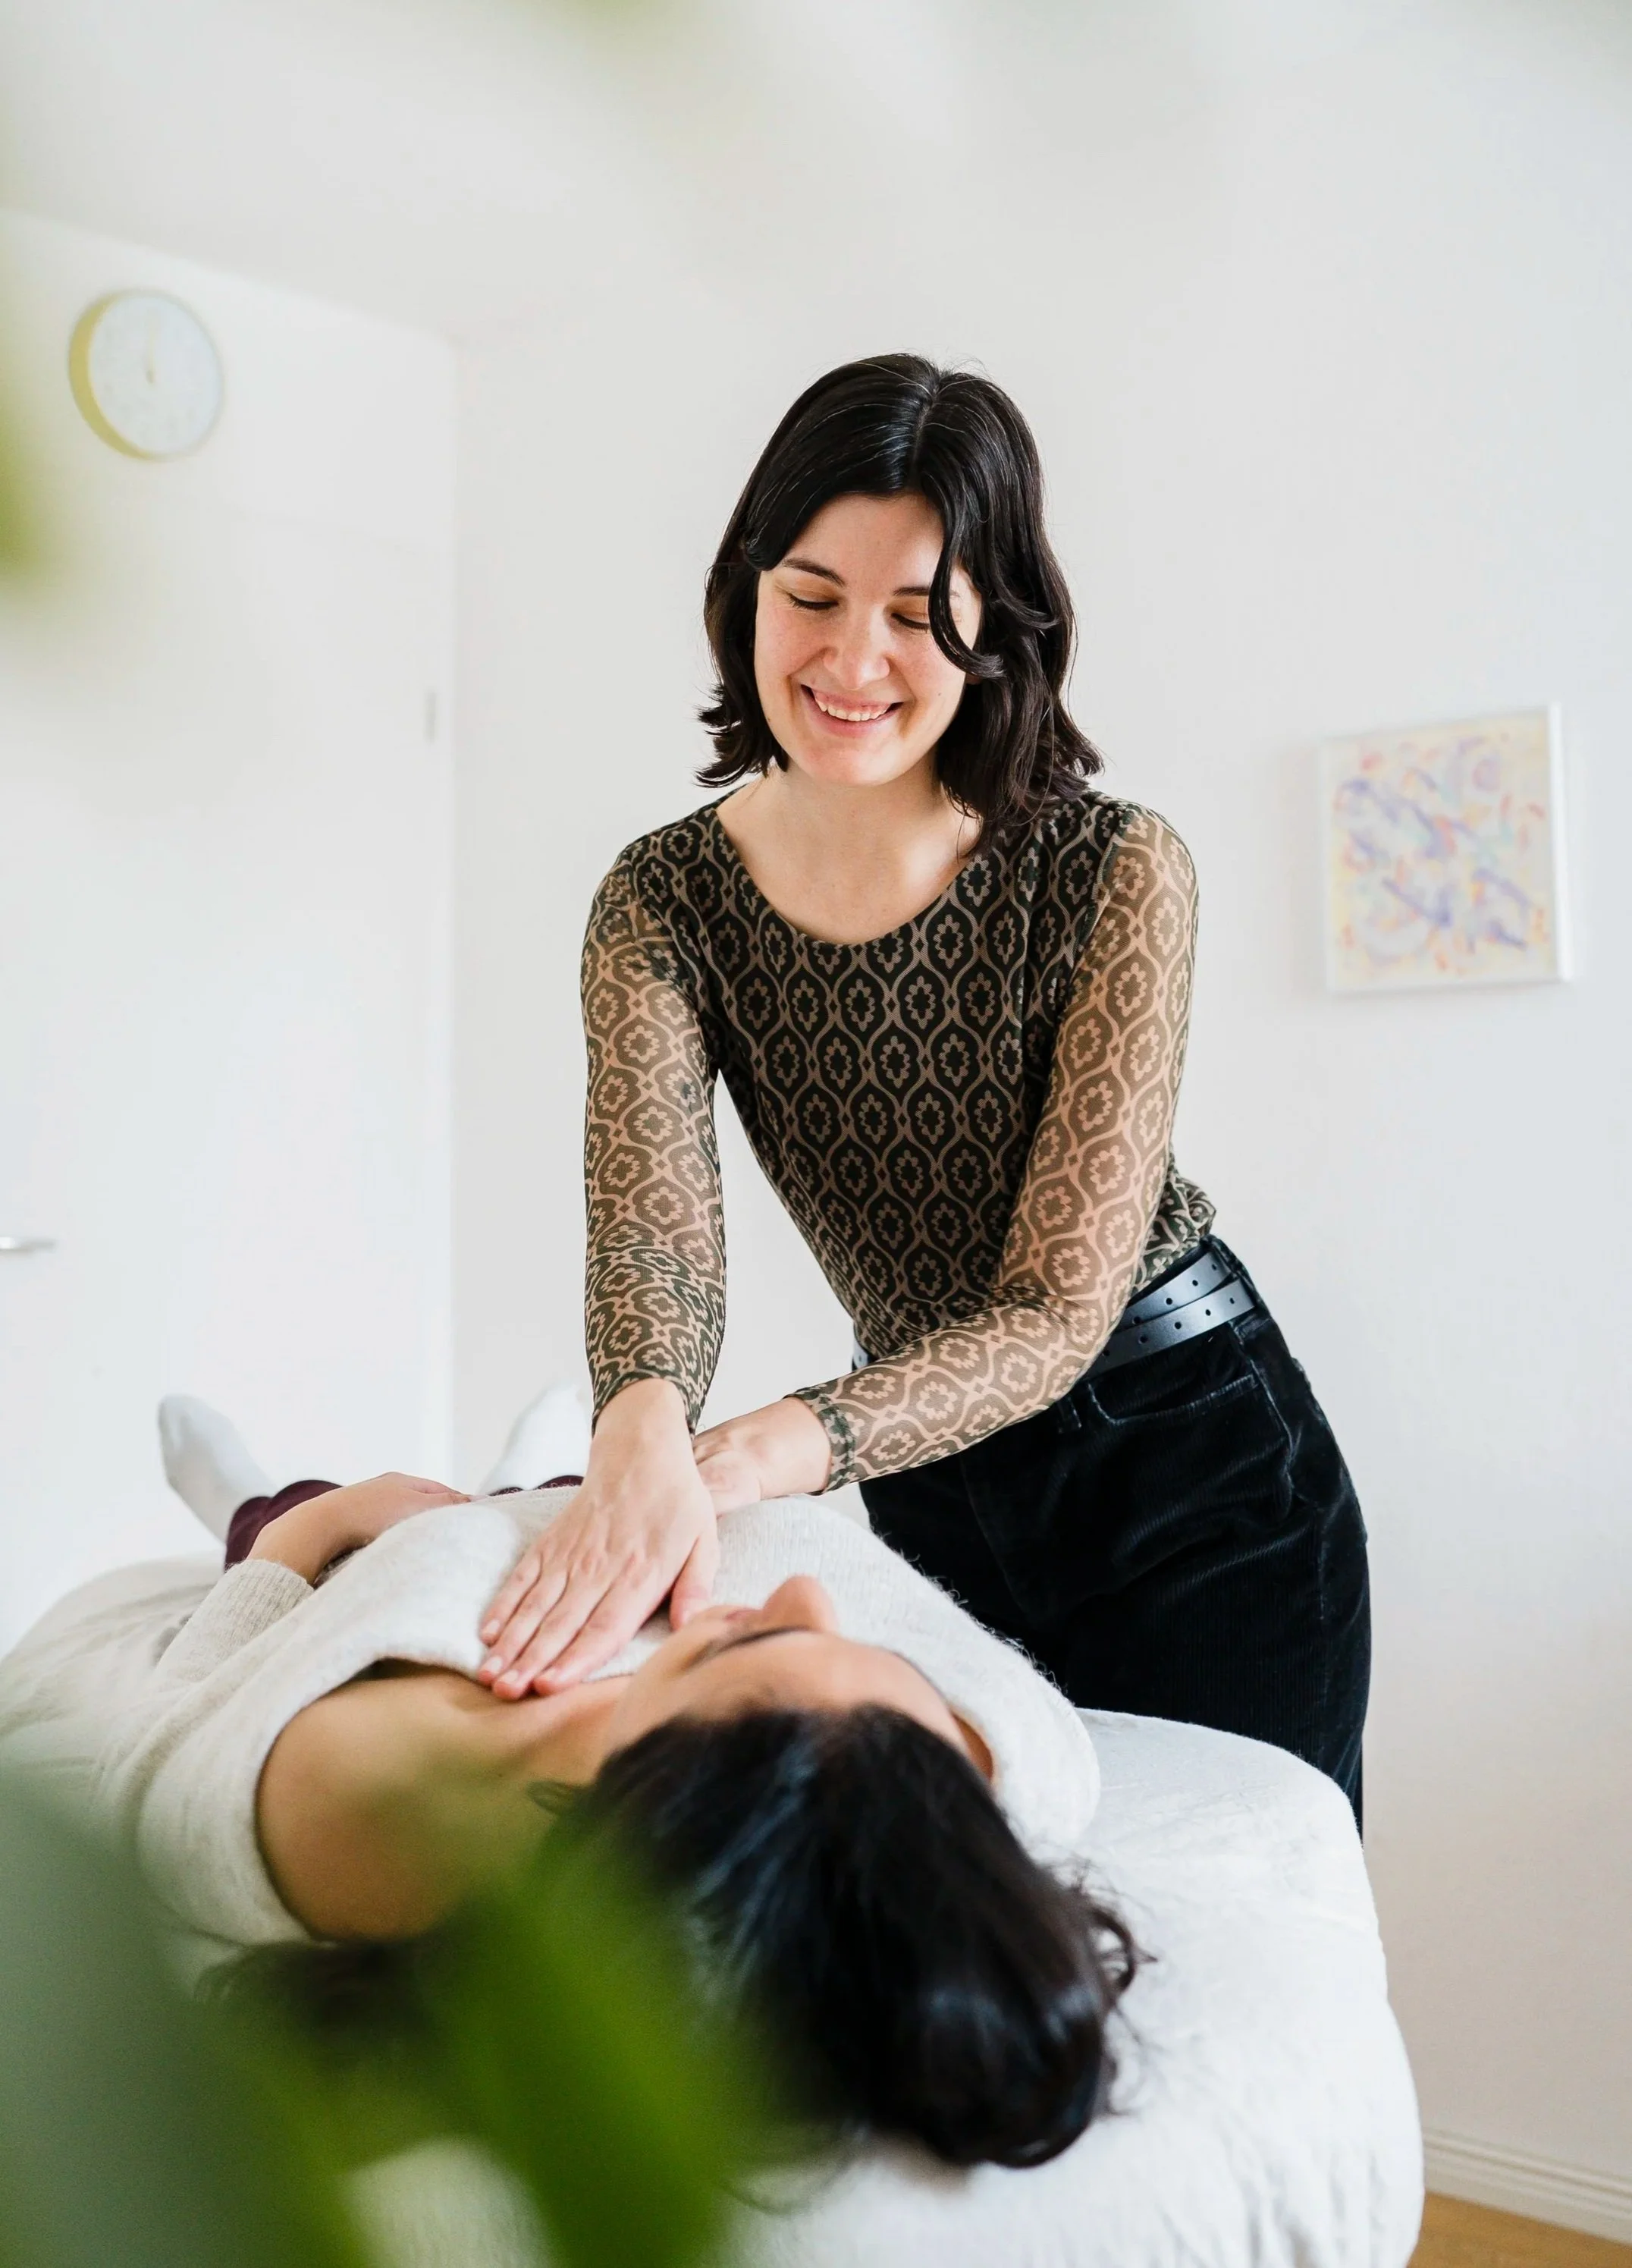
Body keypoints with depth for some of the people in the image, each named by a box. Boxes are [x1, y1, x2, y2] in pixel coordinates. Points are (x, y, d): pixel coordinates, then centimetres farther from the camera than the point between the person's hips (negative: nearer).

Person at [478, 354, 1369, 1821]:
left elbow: (1059, 1307, -24)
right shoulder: (664, 904, -10)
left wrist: (761, 1452, -40)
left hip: (1198, 1472, -2)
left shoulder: (1115, 873, -19)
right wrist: (644, 1435, -49)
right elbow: (650, 1229, -25)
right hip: (929, 1493, 3)